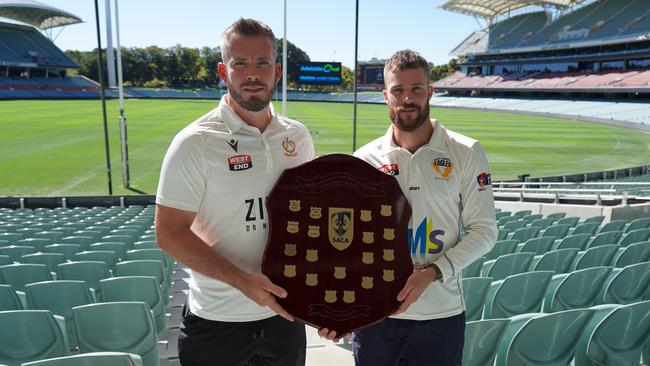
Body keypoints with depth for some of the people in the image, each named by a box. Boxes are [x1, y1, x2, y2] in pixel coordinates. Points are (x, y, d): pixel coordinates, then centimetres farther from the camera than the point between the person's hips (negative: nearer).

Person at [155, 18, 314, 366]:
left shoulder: (298, 137, 0)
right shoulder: (195, 142, -14)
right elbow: (170, 233, -14)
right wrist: (241, 280, -22)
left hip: (284, 311, 4)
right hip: (216, 321, -4)